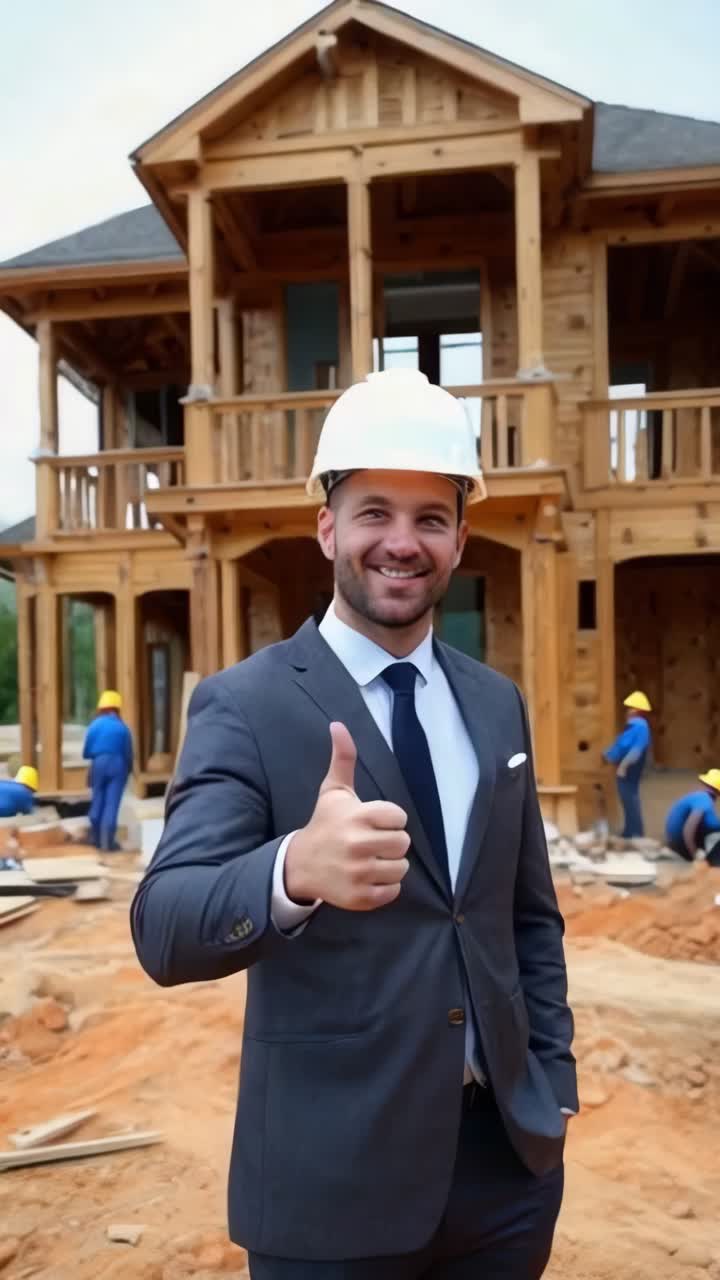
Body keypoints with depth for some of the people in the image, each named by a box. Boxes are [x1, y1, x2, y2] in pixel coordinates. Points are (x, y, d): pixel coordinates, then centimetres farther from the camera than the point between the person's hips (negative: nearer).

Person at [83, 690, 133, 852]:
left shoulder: (95, 725, -2)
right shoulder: (122, 727, -5)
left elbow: (86, 752, 1)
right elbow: (128, 753, -1)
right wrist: (128, 768, 16)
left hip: (99, 765, 2)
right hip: (117, 766, -2)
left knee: (97, 801, 14)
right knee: (112, 804, -1)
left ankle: (96, 838, 22)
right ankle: (107, 842, -5)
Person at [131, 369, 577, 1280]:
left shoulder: (496, 704, 3)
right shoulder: (243, 705, -13)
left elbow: (531, 917, 11)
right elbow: (164, 930, -24)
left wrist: (552, 1079, 6)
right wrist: (294, 870, -42)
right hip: (336, 1171, -4)